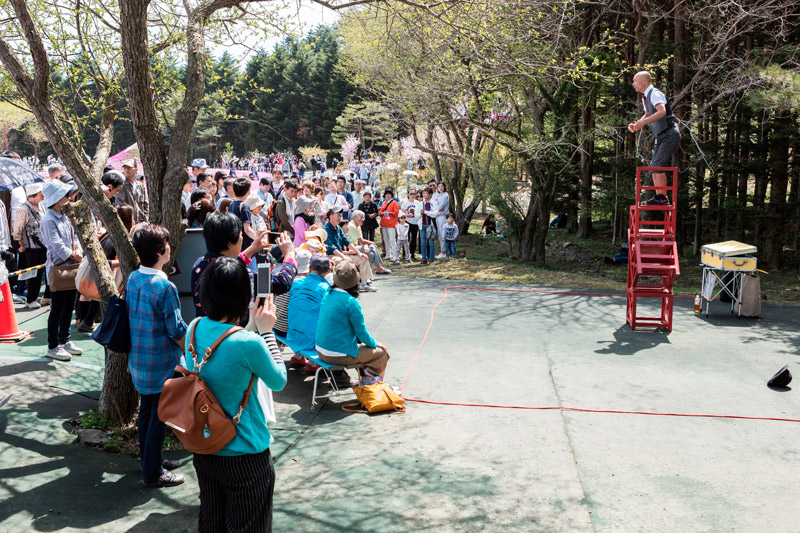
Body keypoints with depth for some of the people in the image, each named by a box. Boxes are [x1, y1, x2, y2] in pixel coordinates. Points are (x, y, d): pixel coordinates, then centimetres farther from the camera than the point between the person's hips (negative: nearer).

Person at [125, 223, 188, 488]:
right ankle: (153, 473, 15)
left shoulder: (132, 279, 0)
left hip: (139, 360, 8)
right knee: (159, 416, 4)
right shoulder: (164, 287, -24)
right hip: (162, 364, -8)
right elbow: (176, 330, -19)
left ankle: (150, 458, 36)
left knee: (146, 411, 20)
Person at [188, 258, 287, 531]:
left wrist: (252, 326, 2)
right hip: (244, 456, -6)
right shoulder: (249, 344, -28)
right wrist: (266, 331, -6)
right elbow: (279, 381, -9)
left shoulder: (195, 328, -8)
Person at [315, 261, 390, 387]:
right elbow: (361, 332, -13)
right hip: (339, 355, -8)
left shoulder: (327, 296, 2)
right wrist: (375, 344, 7)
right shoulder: (351, 302, -20)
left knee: (362, 345, 29)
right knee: (381, 352, 8)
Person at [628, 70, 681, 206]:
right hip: (661, 136, 10)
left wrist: (643, 122, -36)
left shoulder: (655, 94, -16)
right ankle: (658, 197, 12)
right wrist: (636, 125, 13)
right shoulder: (645, 97, 14)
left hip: (669, 135, -10)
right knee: (654, 166, 8)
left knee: (658, 166, -14)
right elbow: (647, 115, 30)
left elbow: (662, 112, -33)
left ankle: (663, 198, -9)